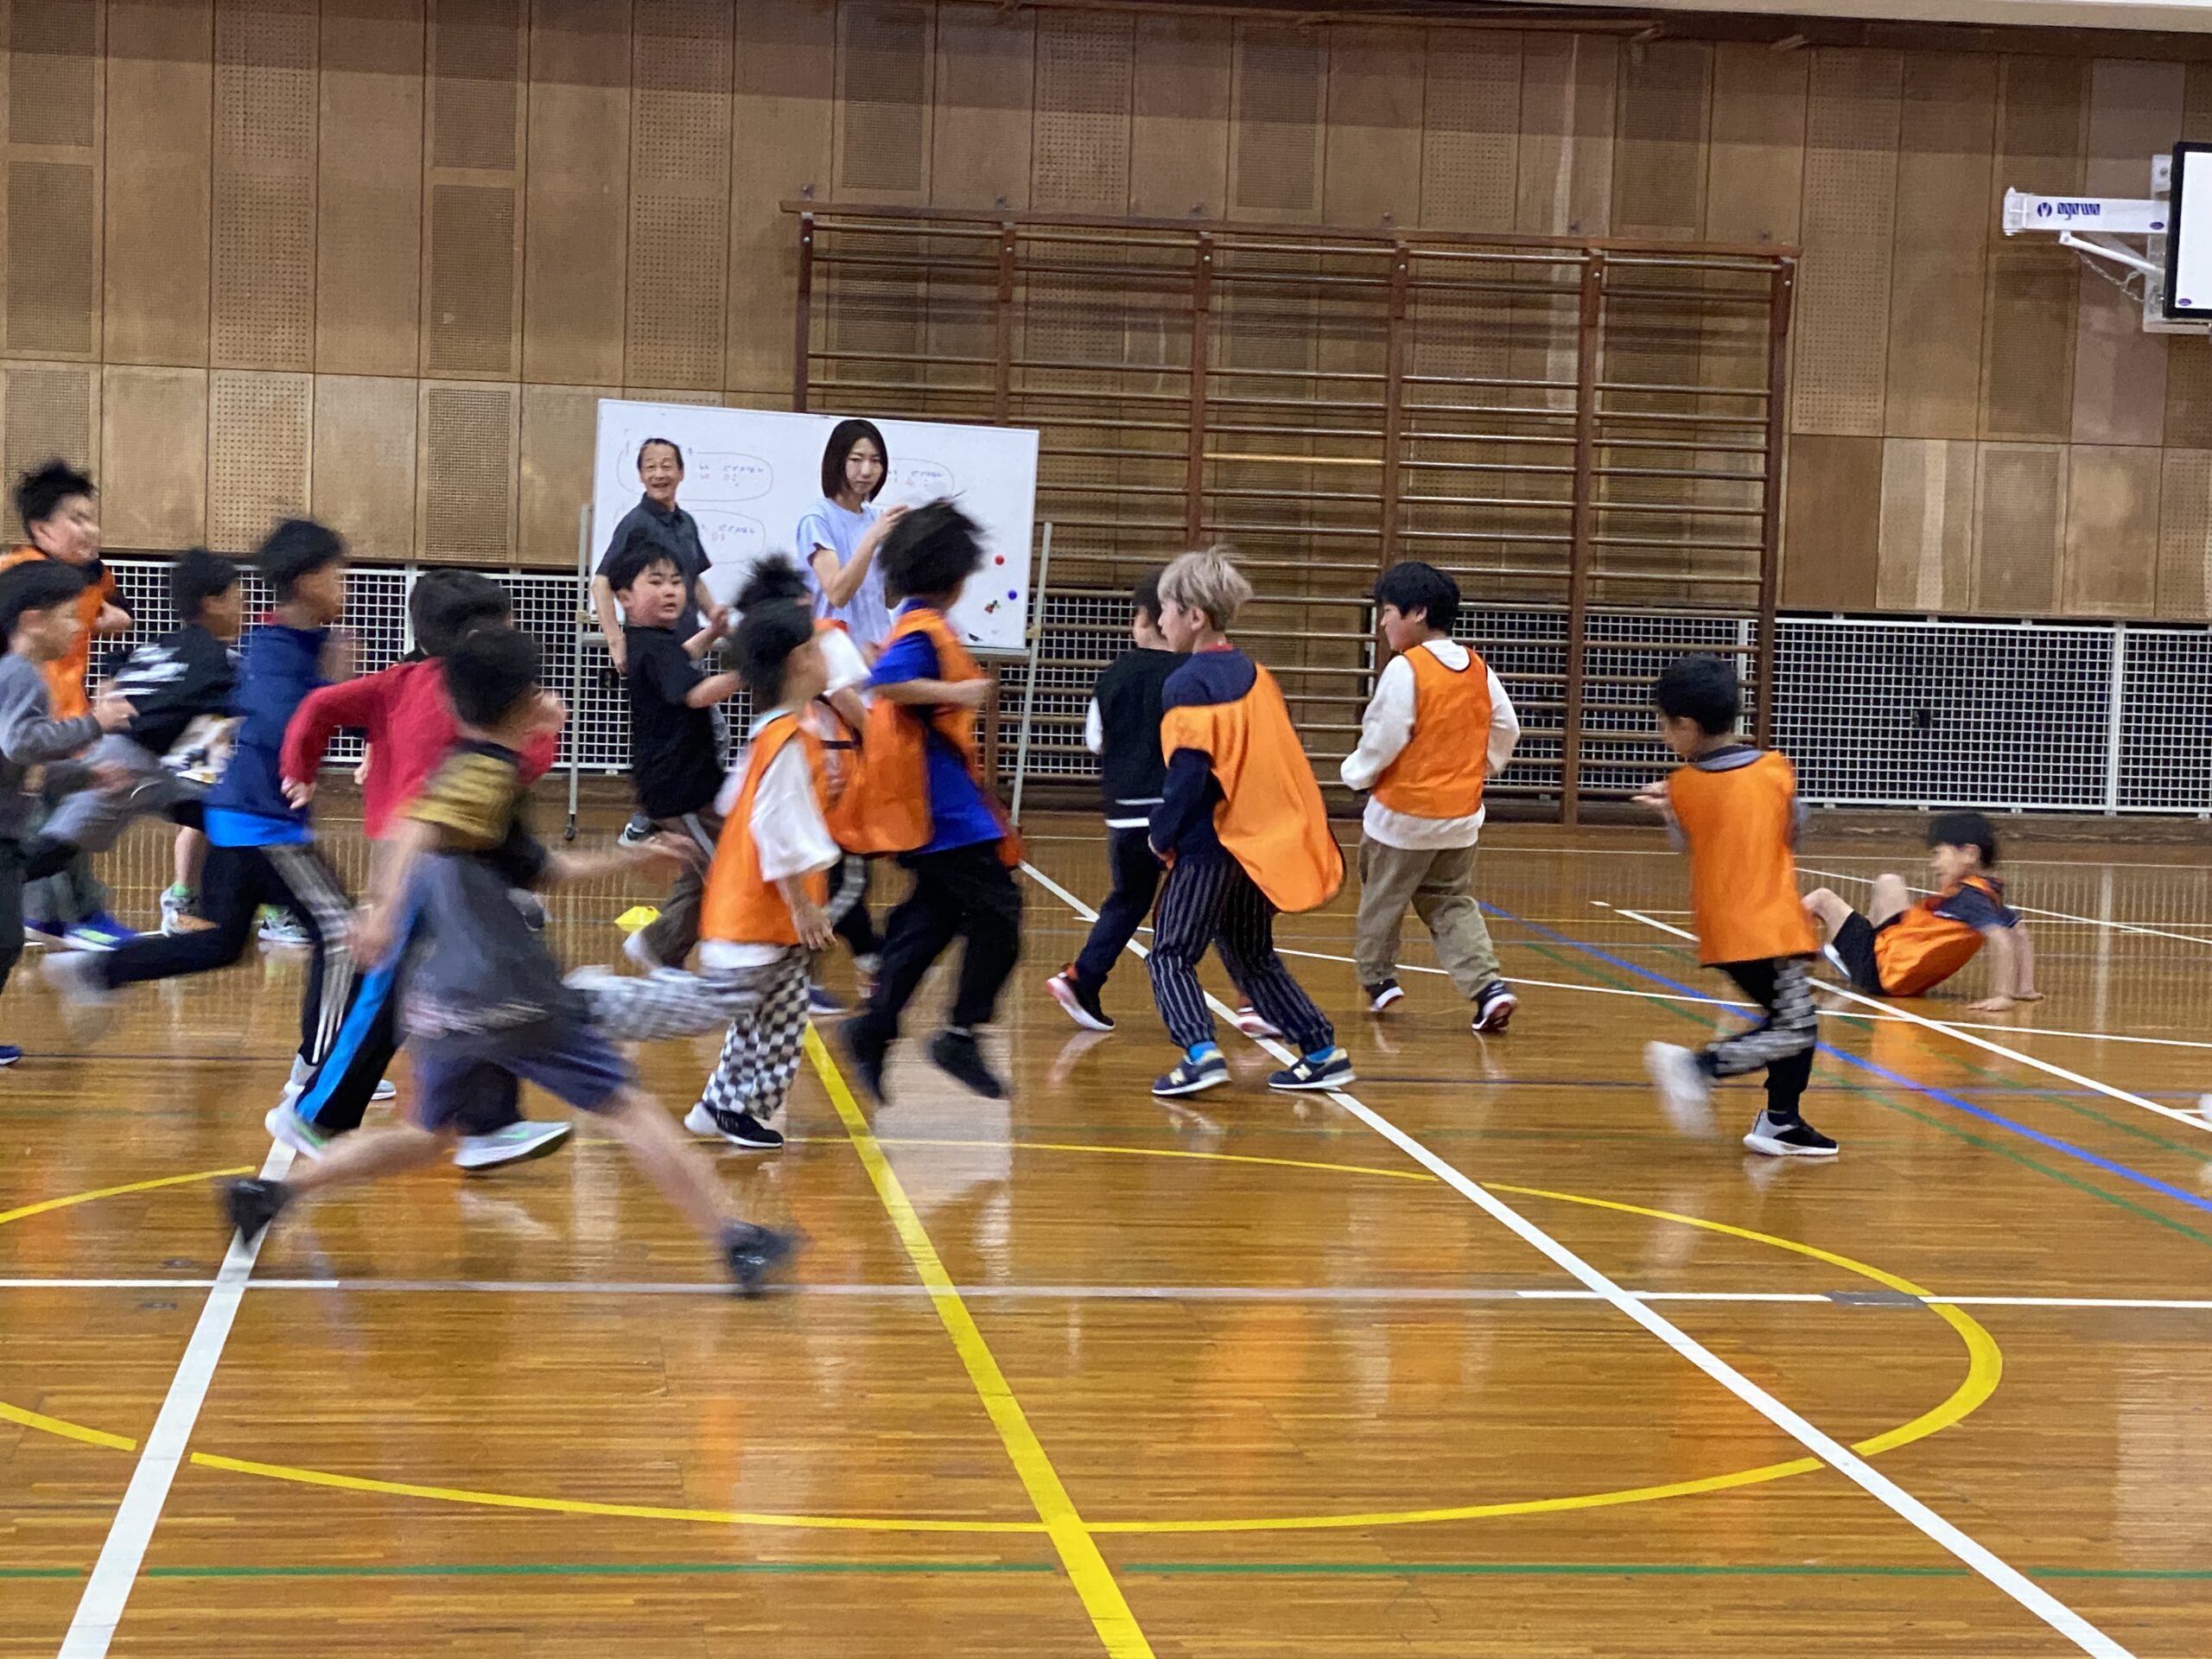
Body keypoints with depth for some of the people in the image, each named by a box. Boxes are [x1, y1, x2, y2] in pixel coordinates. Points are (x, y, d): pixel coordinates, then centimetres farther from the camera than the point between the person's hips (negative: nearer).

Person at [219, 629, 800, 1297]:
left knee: (426, 1134, 20)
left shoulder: (473, 767, 21)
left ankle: (274, 1190, 12)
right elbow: (420, 828, -28)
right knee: (628, 1109, -4)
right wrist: (387, 907, -40)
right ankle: (736, 1240, -3)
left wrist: (630, 858, 36)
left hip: (444, 1004, 9)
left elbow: (543, 869, 31)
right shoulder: (488, 772, -8)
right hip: (506, 992, -9)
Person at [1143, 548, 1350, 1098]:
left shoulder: (1187, 685, -12)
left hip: (1209, 846, -8)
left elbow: (1187, 774, -18)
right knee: (1254, 958, 19)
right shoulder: (1257, 676, 11)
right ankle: (1323, 1051, 16)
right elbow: (1284, 758, 15)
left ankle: (1201, 1052, -16)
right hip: (1263, 843, 8)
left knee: (1172, 954, 1)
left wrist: (1163, 833, -6)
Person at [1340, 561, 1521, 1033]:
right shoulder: (1478, 670, 4)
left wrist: (1357, 773, -2)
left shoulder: (1406, 668, -17)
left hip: (1403, 814, -6)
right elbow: (1507, 728, 8)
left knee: (1381, 897, 14)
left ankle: (1377, 978, 28)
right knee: (1453, 904, 12)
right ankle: (1489, 985, -5)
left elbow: (1383, 738, -19)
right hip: (1460, 815, 6)